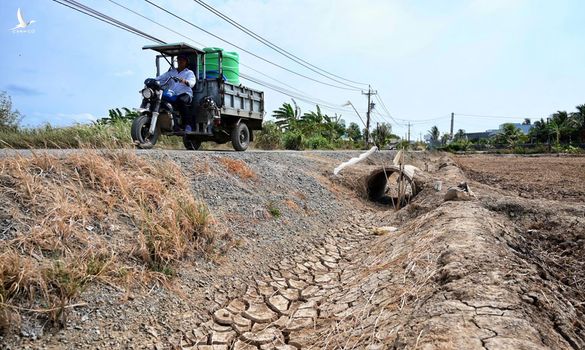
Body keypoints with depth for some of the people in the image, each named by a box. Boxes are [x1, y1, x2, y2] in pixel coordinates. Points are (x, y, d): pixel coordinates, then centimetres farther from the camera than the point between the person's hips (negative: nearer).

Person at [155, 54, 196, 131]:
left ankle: (188, 124, -38)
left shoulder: (189, 72, 15)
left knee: (180, 100, -39)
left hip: (185, 94, -4)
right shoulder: (171, 72, 27)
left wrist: (185, 81, -29)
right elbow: (161, 77, 15)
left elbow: (192, 82, -7)